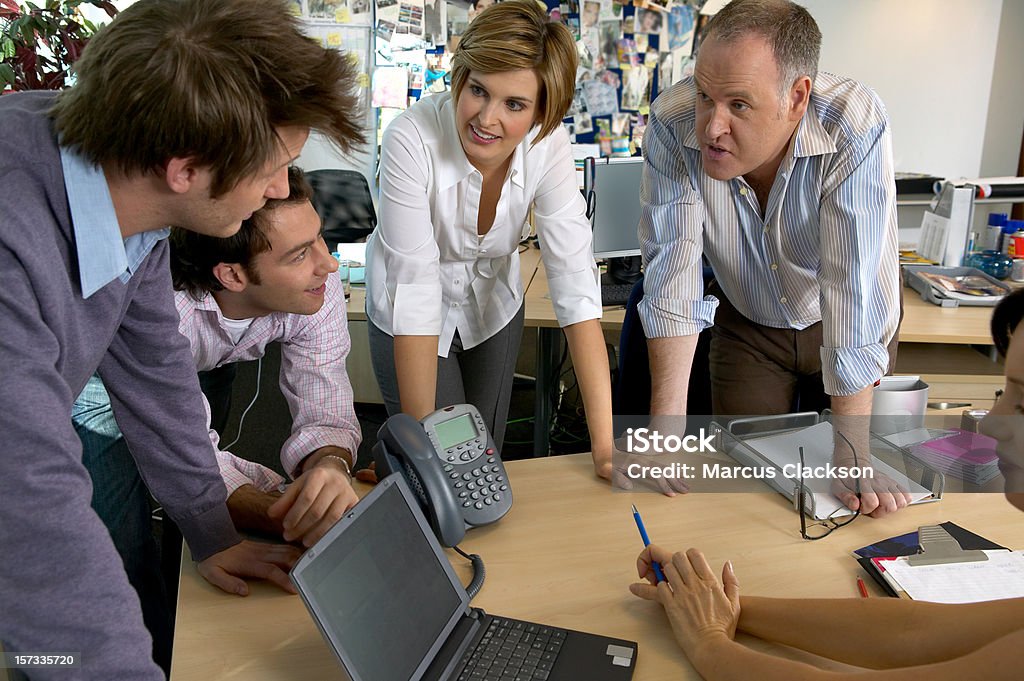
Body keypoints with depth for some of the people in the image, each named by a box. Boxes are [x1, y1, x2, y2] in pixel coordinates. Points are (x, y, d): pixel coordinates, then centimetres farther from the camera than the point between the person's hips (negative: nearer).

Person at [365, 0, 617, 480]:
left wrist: (604, 441, -33)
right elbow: (415, 285, -34)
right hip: (409, 320, -3)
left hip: (494, 307, 3)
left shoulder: (547, 144, -24)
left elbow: (574, 280, -28)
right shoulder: (412, 139, -33)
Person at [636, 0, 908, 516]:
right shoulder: (673, 125, -28)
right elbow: (671, 271, -30)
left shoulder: (856, 130, -34)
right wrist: (666, 424, -34)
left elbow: (856, 293, -36)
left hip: (837, 327, -1)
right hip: (747, 323, 1)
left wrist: (853, 458, -35)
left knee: (847, 505, 13)